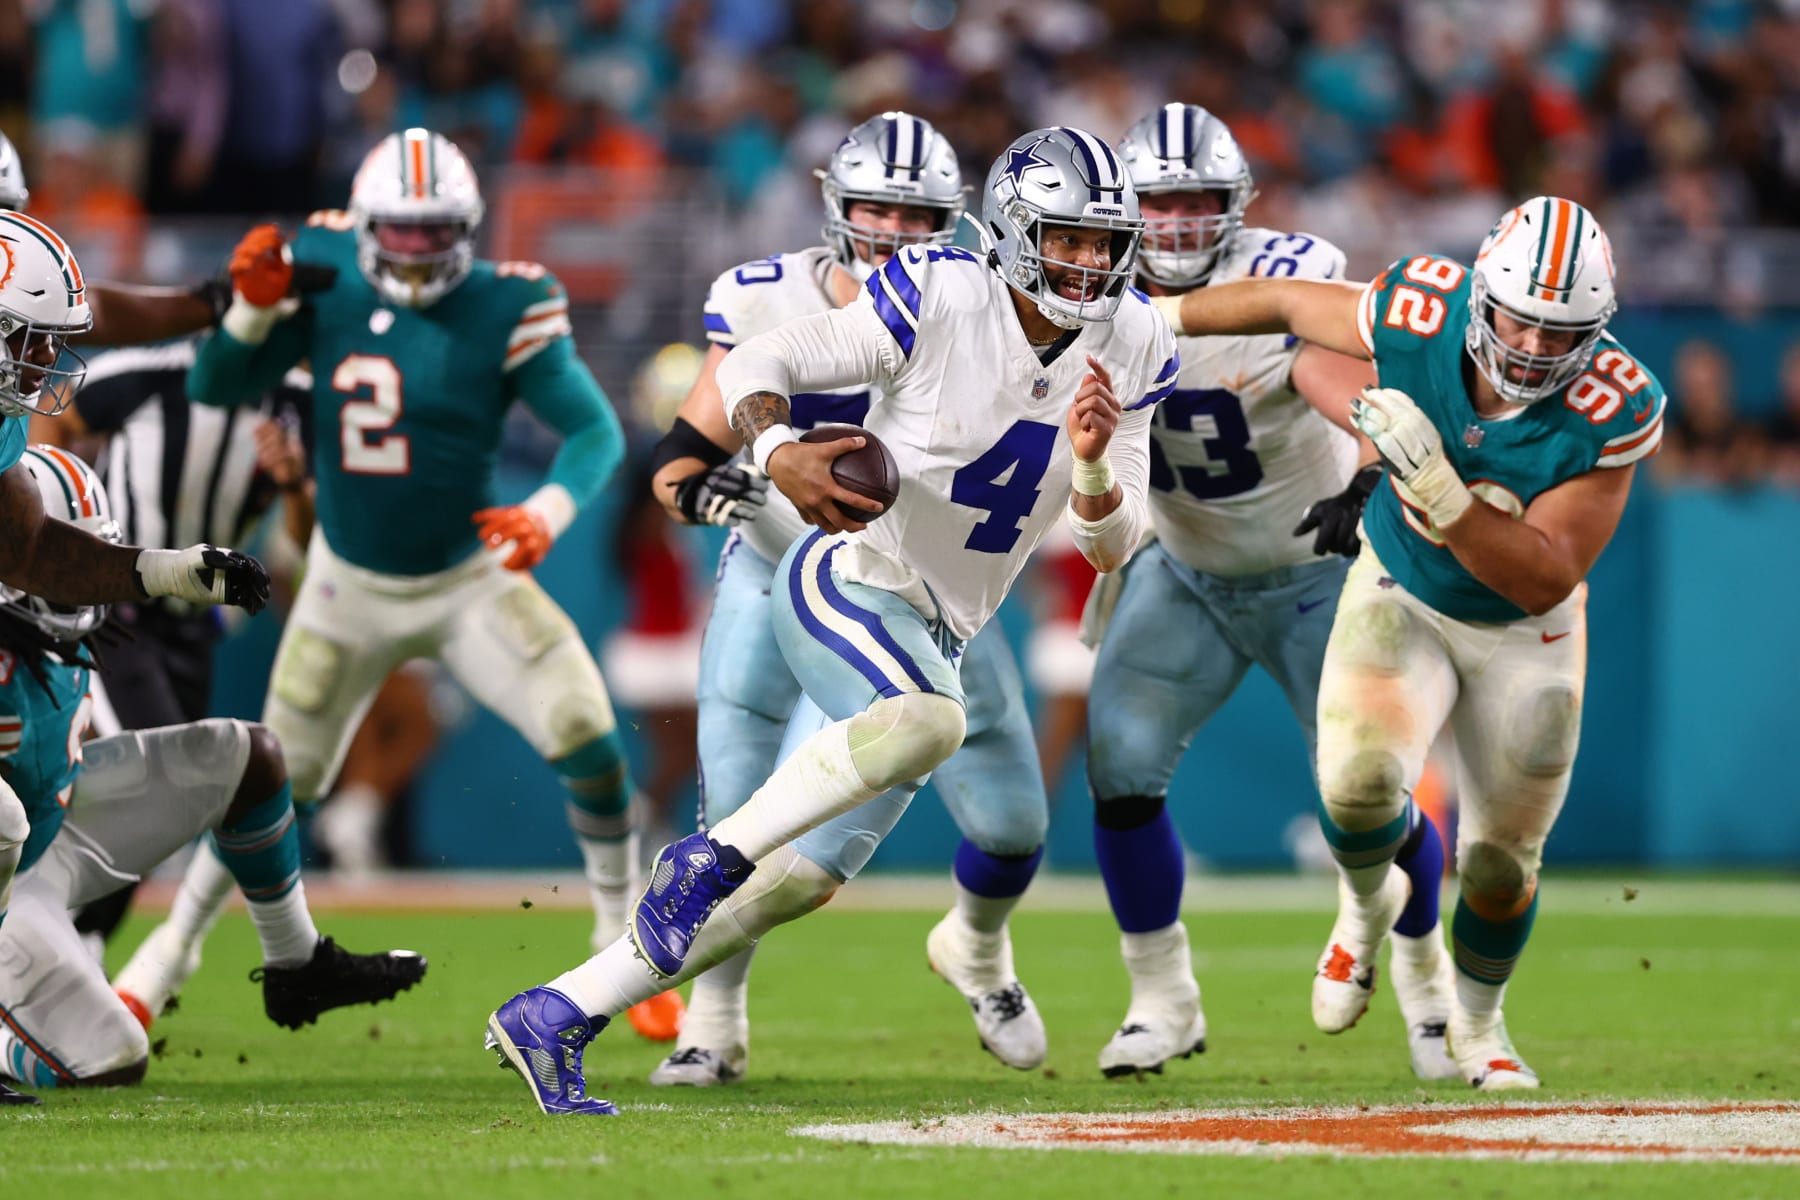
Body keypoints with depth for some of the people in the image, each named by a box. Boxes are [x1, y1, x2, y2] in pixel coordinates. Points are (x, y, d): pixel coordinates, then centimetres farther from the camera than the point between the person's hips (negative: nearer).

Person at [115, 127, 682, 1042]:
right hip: (348, 588, 1)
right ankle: (174, 944, 29)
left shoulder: (502, 308, -18)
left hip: (471, 579, -1)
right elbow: (214, 389, -7)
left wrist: (548, 513, -33)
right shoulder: (325, 276, -12)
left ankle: (624, 940, 1)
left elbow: (596, 429, -15)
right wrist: (252, 308, -26)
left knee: (587, 739, -17)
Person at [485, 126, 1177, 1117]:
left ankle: (553, 1018, 9)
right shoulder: (941, 302, -17)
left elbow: (1111, 547, 1)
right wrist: (779, 452, -35)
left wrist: (1094, 467, -21)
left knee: (800, 879, 3)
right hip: (848, 578, -7)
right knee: (927, 720, -39)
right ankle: (710, 855, -25)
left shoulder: (1132, 348, 0)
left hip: (934, 634, 7)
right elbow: (758, 364, -14)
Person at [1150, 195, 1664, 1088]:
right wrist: (1161, 316, 9)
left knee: (1500, 865, 10)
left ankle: (1478, 1022, 42)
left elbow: (1544, 579, -33)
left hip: (1523, 634, 0)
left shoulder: (1612, 411, -32)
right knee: (1359, 779, -26)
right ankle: (1368, 905, 11)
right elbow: (1288, 303, -6)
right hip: (1402, 597, 0)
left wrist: (1434, 483, -45)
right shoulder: (1417, 320, -28)